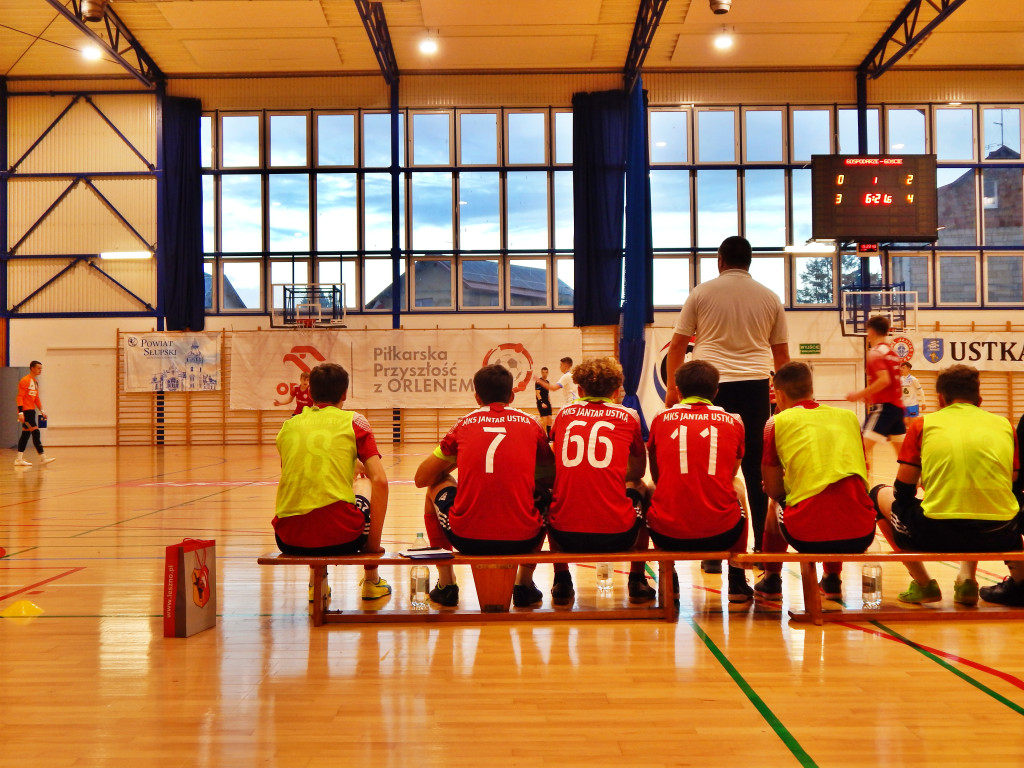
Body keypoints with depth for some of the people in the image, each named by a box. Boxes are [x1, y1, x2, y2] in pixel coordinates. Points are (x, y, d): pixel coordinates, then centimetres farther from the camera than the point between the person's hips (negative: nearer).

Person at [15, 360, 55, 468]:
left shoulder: (35, 382, 17)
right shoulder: (25, 380, -10)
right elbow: (20, 397, -15)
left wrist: (41, 410, 15)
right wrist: (20, 412, -21)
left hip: (31, 411, 9)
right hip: (26, 411, -9)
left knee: (26, 434, 9)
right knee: (35, 432, -10)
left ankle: (19, 459, 13)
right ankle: (42, 457, -9)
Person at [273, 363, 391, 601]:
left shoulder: (288, 426, 15)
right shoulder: (353, 421, 6)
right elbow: (380, 481, -4)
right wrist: (373, 543, 3)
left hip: (289, 540, 4)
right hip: (339, 537, -3)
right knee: (365, 486, 29)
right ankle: (371, 581, 33)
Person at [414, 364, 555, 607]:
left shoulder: (464, 424, 9)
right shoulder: (530, 423, 9)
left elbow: (421, 479, 14)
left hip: (467, 538, 0)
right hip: (522, 539, 0)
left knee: (436, 488, 30)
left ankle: (446, 584, 27)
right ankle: (524, 584, 28)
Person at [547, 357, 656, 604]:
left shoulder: (564, 414, 12)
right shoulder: (628, 416, 8)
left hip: (566, 534, 1)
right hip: (617, 534, -1)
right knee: (640, 489, 30)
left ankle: (561, 580, 28)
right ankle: (637, 580, 29)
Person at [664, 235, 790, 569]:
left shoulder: (702, 293, 4)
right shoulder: (769, 298, 11)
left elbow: (677, 344, 3)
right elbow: (781, 353, 15)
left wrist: (673, 387, 13)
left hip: (711, 384, -2)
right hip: (754, 385, 2)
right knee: (758, 471, 7)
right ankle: (763, 548, 13)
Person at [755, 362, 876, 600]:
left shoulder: (777, 422, 7)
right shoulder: (849, 416, 17)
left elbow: (773, 490, 10)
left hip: (807, 536, -3)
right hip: (861, 535, 3)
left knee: (777, 505, 31)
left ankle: (771, 580, 38)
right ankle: (832, 579, 40)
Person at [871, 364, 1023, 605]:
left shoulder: (923, 424, 7)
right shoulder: (1004, 425, 14)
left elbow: (904, 491, 9)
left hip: (937, 534, -4)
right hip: (998, 536, 4)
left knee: (880, 494, 25)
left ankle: (923, 585, 20)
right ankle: (967, 579, 21)